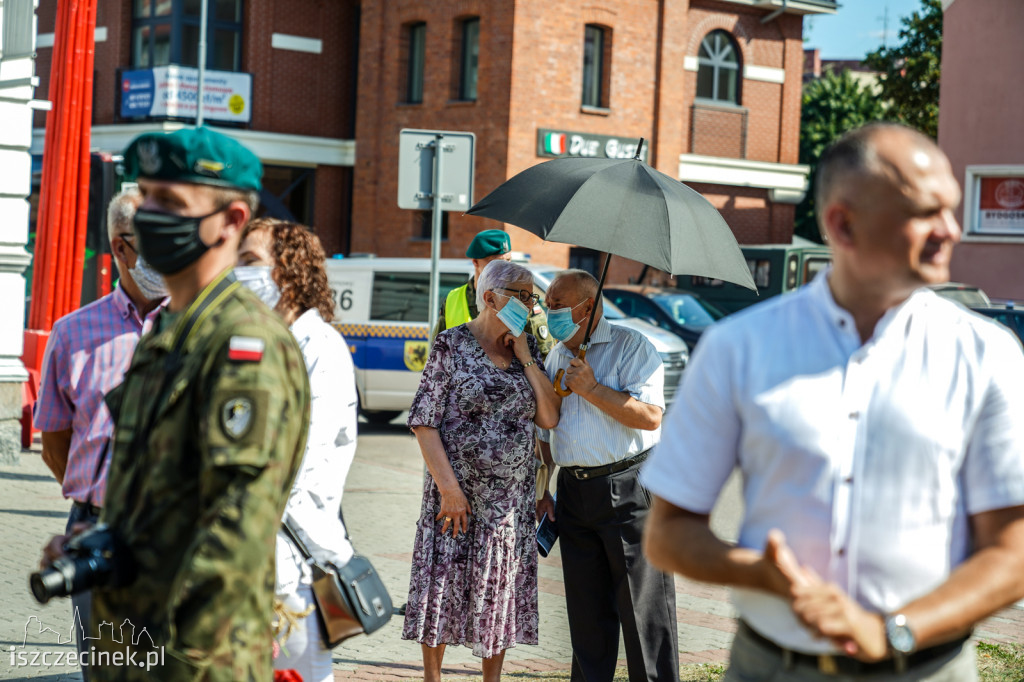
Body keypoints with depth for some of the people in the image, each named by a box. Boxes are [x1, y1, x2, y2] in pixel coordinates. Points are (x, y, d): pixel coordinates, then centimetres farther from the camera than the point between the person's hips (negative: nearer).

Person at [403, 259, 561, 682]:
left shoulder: (527, 348, 8)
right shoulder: (452, 345, -7)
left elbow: (549, 419, 0)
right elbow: (423, 422, -10)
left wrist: (525, 358, -6)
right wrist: (449, 487, -16)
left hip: (512, 496, 5)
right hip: (457, 490, -5)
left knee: (501, 587, 11)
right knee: (443, 583, 1)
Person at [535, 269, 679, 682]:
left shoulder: (630, 346, -5)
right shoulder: (555, 358, 16)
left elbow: (650, 416, -16)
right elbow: (546, 430, 23)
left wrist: (592, 389, -18)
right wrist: (541, 489, 17)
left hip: (628, 489, -6)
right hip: (574, 492, 6)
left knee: (644, 606, -4)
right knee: (586, 610, 10)